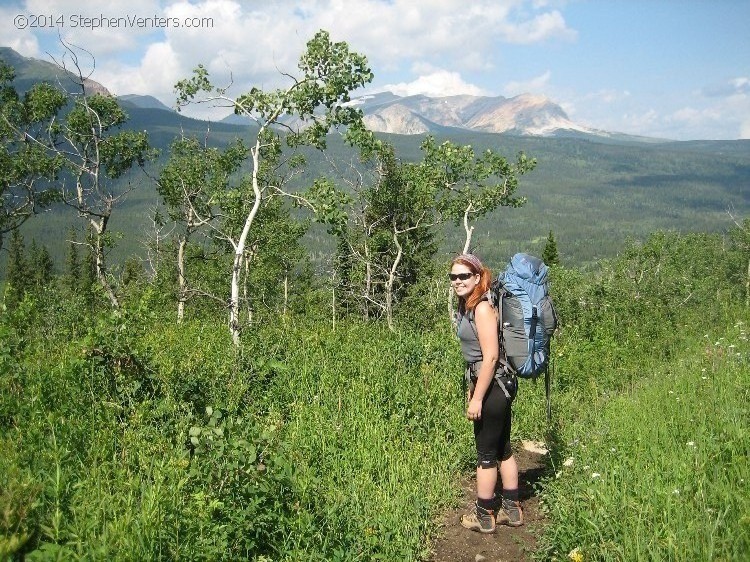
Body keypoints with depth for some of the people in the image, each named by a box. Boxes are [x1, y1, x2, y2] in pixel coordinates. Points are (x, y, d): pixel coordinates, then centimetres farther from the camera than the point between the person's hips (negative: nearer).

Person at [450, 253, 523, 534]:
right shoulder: (467, 306, 9)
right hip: (496, 385, 10)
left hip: (493, 386, -10)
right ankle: (511, 510, 31)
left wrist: (477, 398, -21)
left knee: (486, 453, 5)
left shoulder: (482, 308, -20)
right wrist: (472, 388, 20)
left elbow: (490, 356, -23)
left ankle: (484, 515, 19)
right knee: (503, 449, 18)